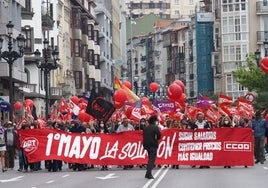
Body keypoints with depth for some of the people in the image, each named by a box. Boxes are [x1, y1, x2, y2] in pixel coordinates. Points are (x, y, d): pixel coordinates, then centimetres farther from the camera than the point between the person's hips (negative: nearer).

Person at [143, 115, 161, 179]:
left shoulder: (145, 128, 10)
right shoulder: (155, 128, -9)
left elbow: (144, 137, 13)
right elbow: (159, 136, -9)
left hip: (146, 145, 7)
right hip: (153, 145, -7)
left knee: (150, 159, 18)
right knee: (152, 159, -4)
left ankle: (148, 174, 17)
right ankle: (148, 174, -12)